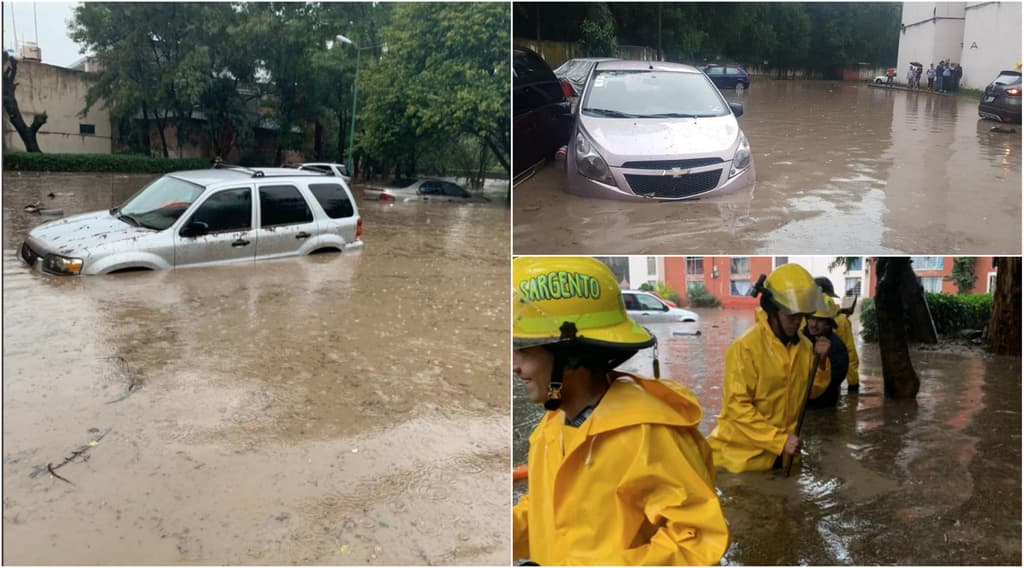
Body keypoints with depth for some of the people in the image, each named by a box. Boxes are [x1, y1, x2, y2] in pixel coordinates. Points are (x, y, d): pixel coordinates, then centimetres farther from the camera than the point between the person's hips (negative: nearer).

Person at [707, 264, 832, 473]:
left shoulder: (803, 345, 1)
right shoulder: (745, 347, -18)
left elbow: (812, 390, 11)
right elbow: (738, 407, -22)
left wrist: (820, 361, -7)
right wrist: (779, 440, -25)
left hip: (782, 452, 6)